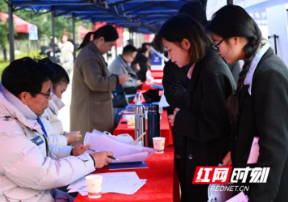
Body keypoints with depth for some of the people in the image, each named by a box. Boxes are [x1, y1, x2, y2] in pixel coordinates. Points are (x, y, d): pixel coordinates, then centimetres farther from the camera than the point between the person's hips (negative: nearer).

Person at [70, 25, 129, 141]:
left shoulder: (93, 53, 16)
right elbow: (95, 83, -25)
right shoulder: (89, 57, -19)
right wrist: (117, 79, -15)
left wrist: (115, 79, 13)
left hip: (96, 111, 11)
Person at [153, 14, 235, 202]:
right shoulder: (206, 66, 6)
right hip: (203, 160, 9)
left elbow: (213, 127, -26)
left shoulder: (211, 73, -24)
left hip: (209, 164, -9)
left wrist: (180, 118, -14)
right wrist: (183, 115, 0)